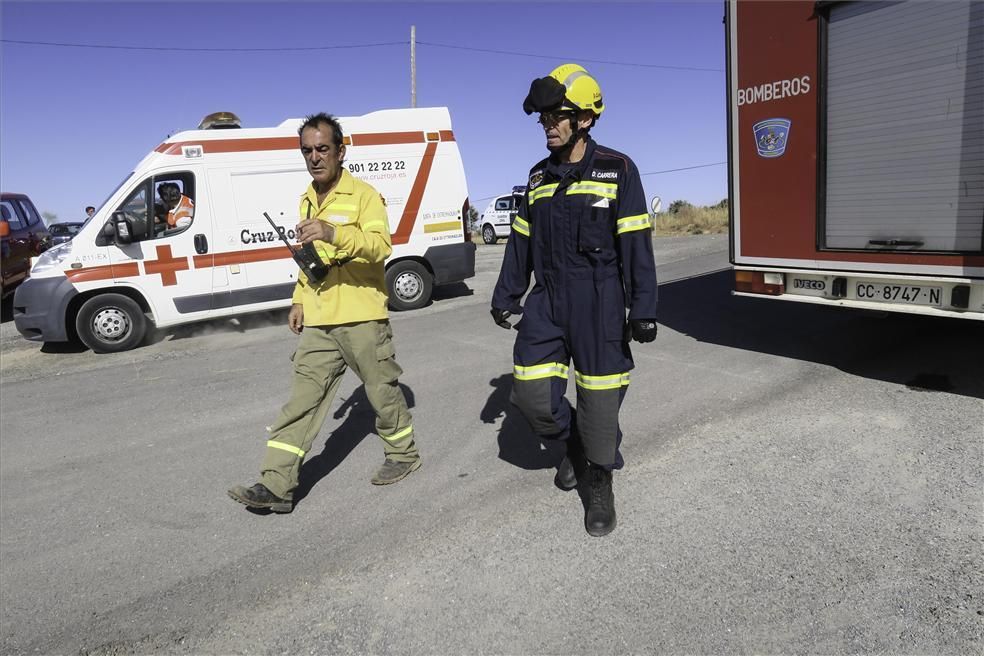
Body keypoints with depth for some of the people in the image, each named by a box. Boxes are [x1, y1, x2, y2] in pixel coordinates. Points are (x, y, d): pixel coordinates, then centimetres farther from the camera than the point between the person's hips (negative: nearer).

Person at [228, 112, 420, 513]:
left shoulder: (364, 195, -8)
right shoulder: (308, 201, 16)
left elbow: (381, 246, -24)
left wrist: (334, 233, -38)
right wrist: (299, 300, 19)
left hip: (362, 317, -6)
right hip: (319, 321, 6)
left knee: (383, 390, 8)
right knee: (303, 399, 2)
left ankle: (404, 454, 31)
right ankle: (276, 486, 4)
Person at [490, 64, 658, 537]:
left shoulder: (617, 171, -5)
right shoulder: (538, 177, 11)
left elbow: (636, 246, -8)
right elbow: (520, 243, 16)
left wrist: (642, 309, -12)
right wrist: (506, 296, 14)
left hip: (598, 302, -4)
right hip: (547, 301, 5)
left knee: (598, 395, 0)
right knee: (531, 392, 0)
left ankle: (600, 483, 22)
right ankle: (573, 440, 31)